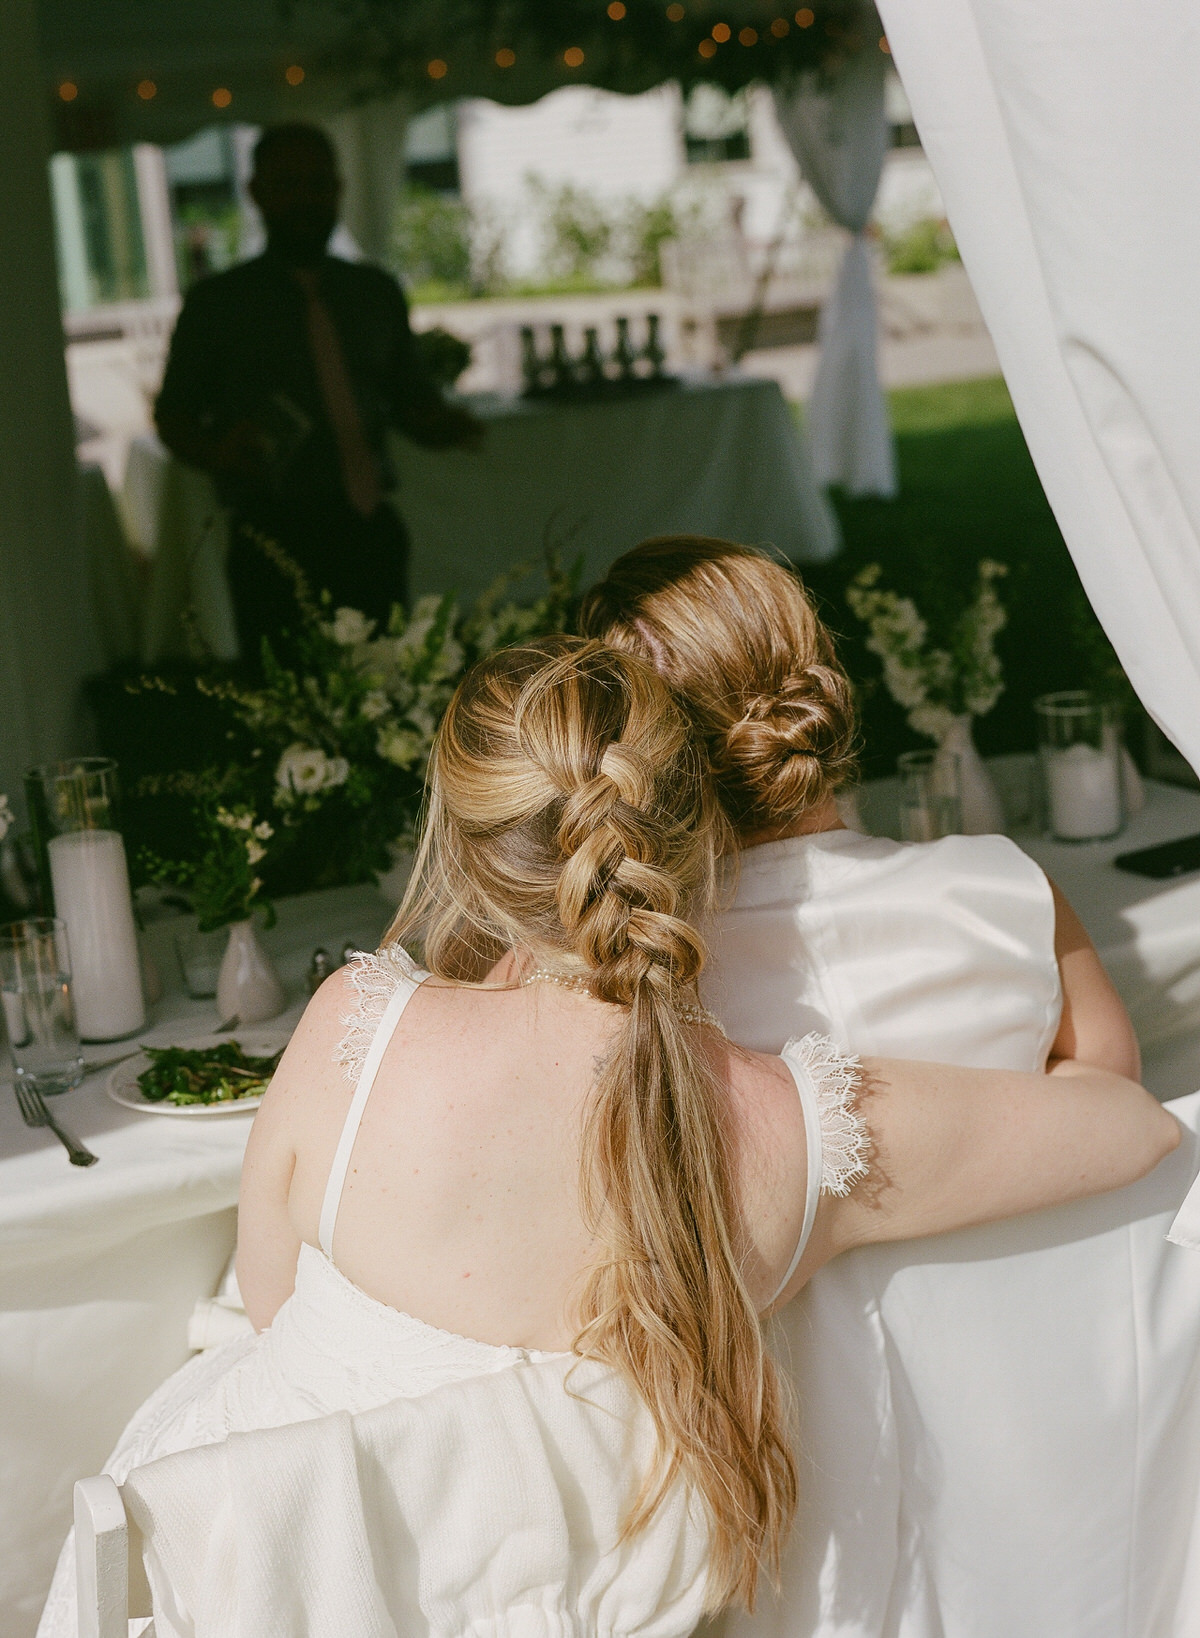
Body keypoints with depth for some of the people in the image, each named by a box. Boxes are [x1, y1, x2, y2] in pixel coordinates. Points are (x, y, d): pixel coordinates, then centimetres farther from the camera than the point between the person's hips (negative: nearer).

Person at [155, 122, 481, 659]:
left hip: (370, 535, 3)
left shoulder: (377, 292, 15)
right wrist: (217, 451, -12)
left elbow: (414, 403, 18)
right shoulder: (215, 303, 5)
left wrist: (447, 423, -4)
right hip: (274, 546, -3)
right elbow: (173, 415, 8)